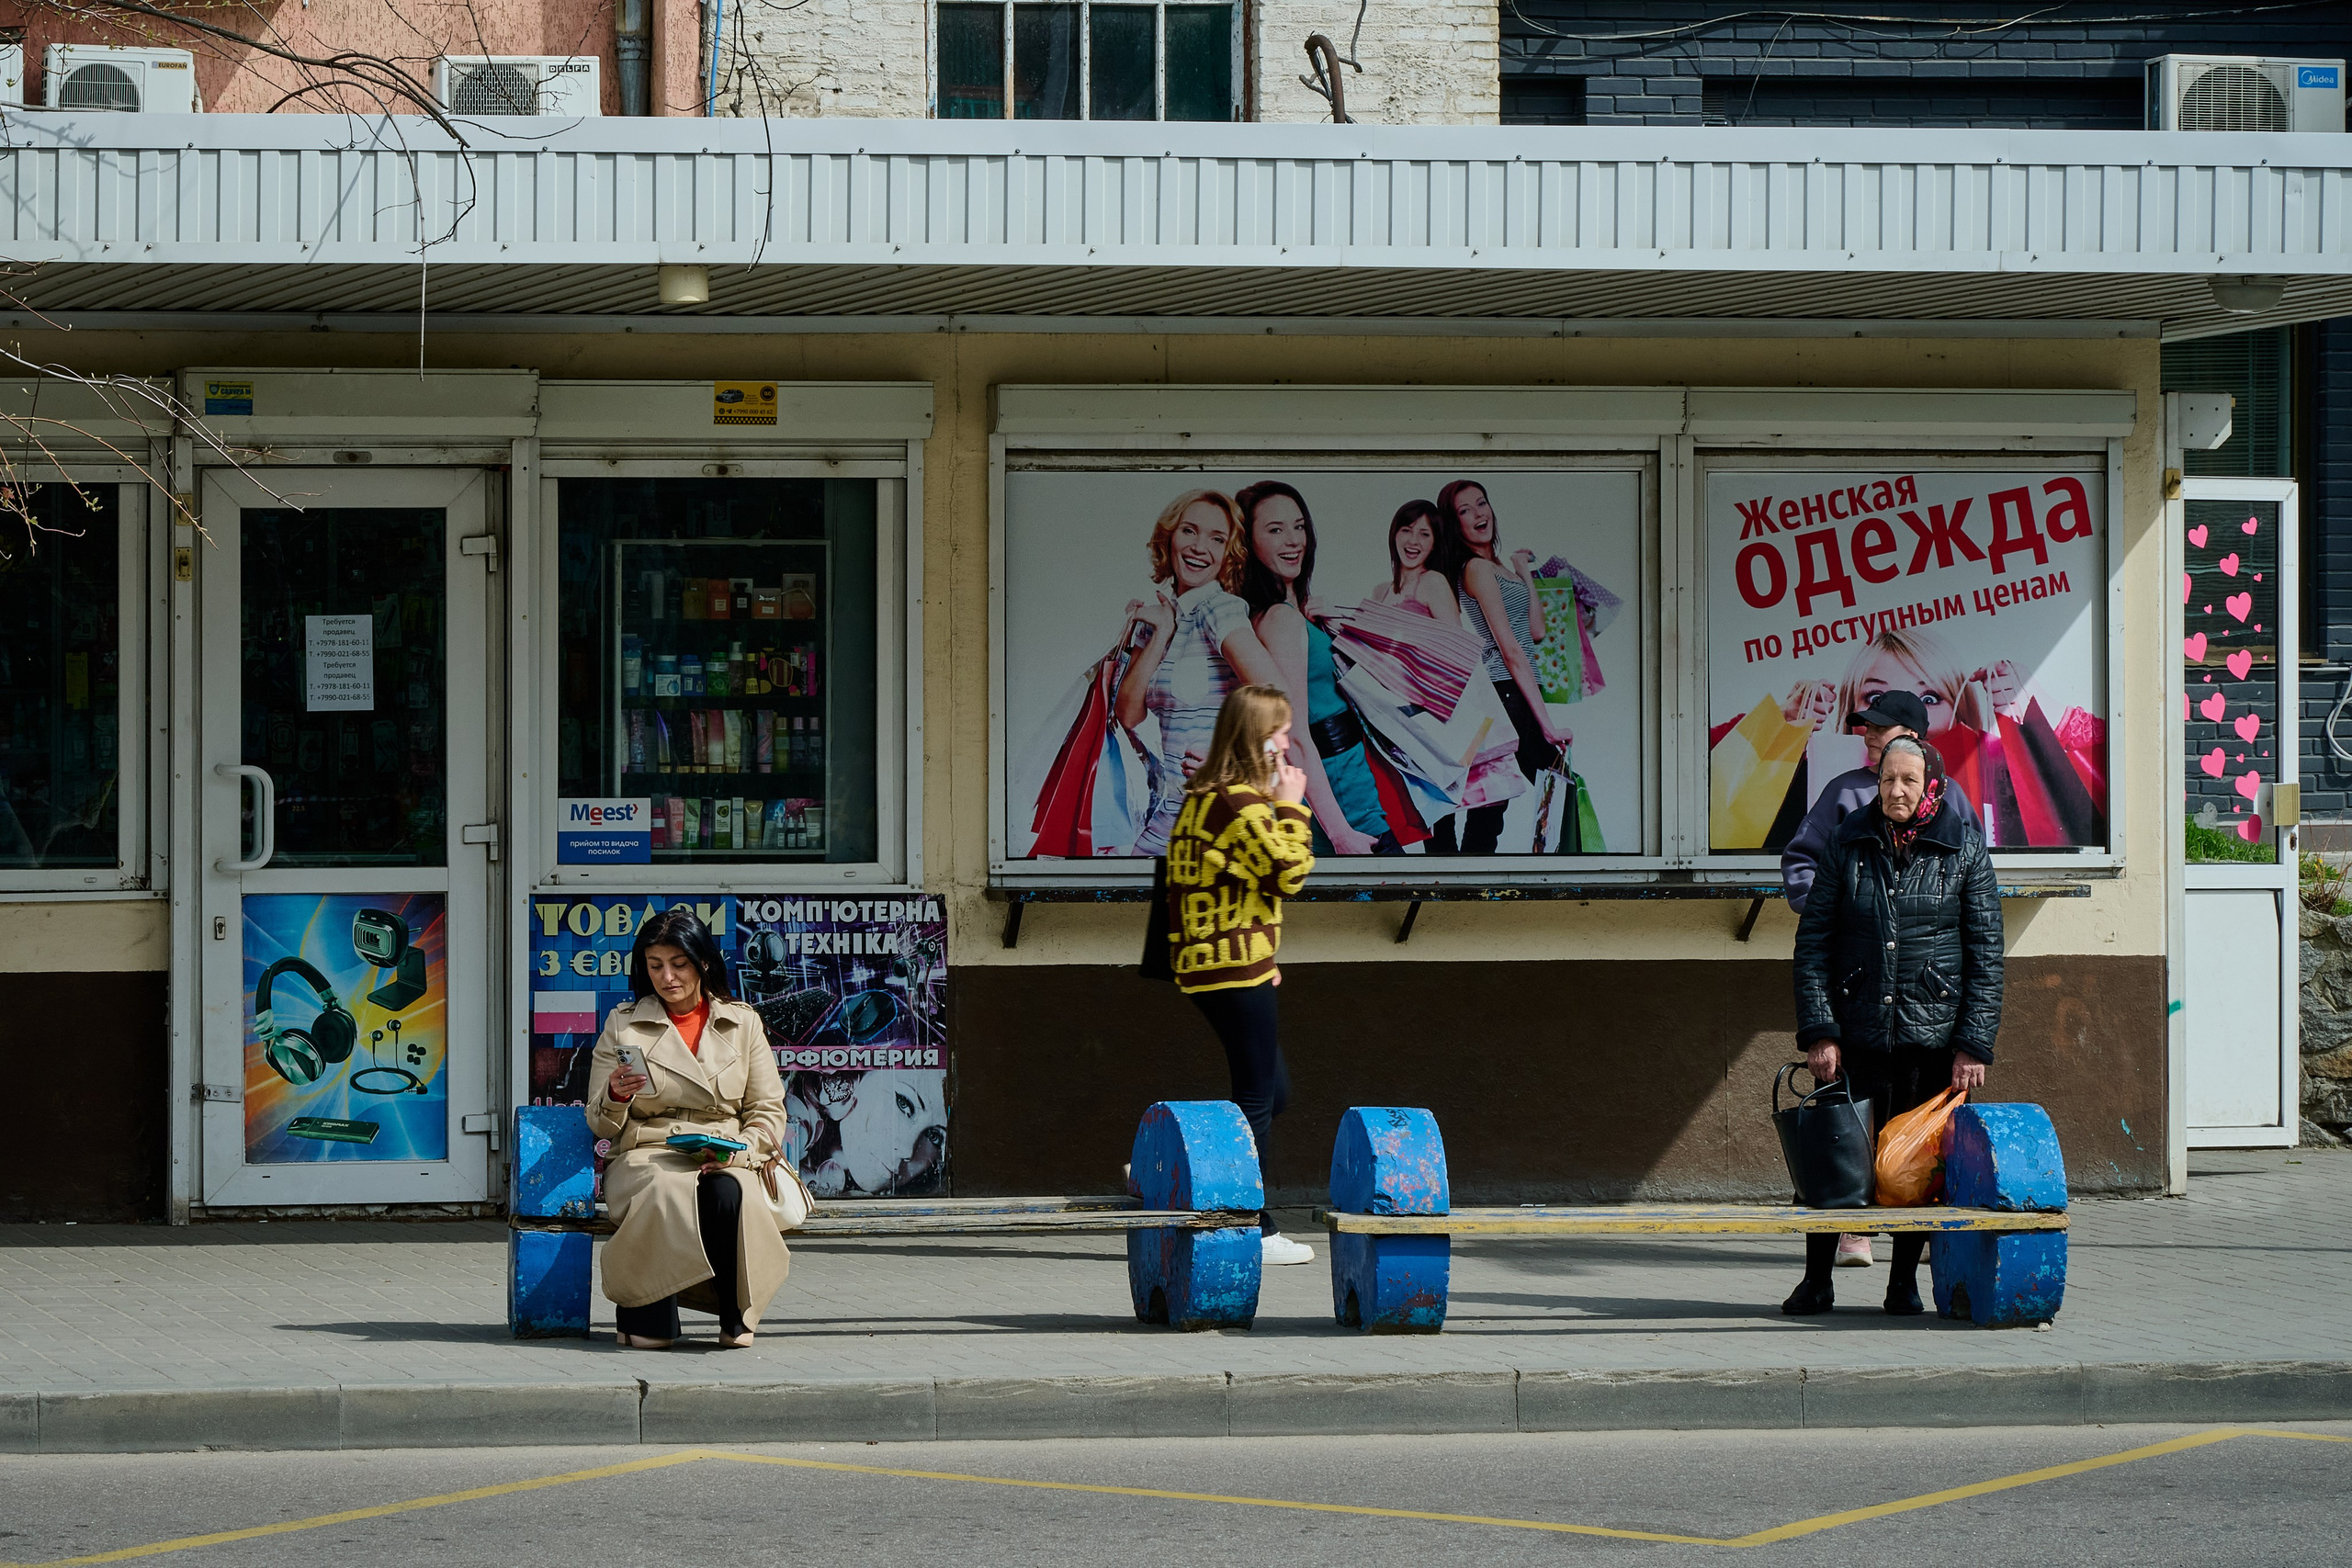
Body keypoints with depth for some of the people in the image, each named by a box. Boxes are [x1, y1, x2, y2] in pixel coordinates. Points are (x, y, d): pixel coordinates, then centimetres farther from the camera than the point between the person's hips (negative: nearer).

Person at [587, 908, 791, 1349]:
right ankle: (646, 1314, -21)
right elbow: (601, 1125, 9)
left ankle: (735, 1317, -17)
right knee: (668, 1193, -38)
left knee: (728, 1193, -36)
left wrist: (740, 1150, -10)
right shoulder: (623, 1024, 10)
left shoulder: (742, 1023, 13)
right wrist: (616, 1097, -15)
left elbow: (768, 1111, 11)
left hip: (726, 1163, 1)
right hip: (646, 1154, -1)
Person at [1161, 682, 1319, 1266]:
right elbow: (1289, 872, -15)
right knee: (1259, 1098, -2)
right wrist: (1292, 808, -6)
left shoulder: (1204, 796, 14)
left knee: (1271, 1091, 16)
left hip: (1205, 964, 10)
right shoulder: (1243, 802, -16)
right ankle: (1257, 1232, 2)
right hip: (1237, 966, -10)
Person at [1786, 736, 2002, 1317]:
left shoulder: (1963, 850, 0)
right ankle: (1816, 1280, 12)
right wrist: (1818, 1030, -4)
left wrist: (1974, 1045, -5)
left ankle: (1904, 1282, 17)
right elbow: (1813, 940, 5)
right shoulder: (1852, 843, 4)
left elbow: (1986, 954, 1)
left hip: (1934, 1037, -1)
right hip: (1858, 1033, 1)